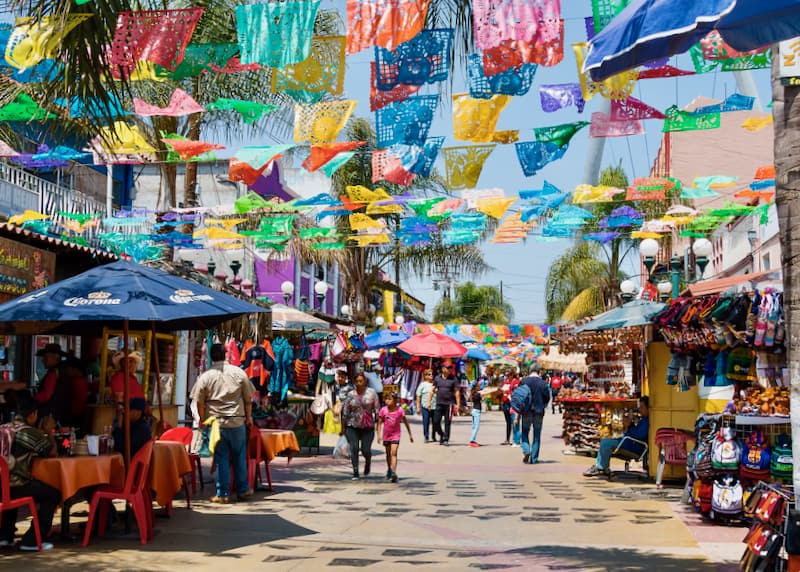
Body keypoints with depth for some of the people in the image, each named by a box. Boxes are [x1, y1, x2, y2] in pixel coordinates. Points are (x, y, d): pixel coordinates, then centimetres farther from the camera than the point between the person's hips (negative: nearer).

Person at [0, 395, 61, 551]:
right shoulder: (29, 432, -9)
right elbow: (52, 452, 3)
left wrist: (43, 433, 29)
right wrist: (49, 432, 17)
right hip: (16, 486, -8)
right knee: (54, 494, 5)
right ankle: (31, 540, 2)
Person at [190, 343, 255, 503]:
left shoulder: (205, 376, -5)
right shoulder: (239, 372, -1)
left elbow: (199, 402, -2)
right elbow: (248, 398, 4)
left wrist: (203, 420, 11)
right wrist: (249, 416, 15)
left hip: (216, 423, -1)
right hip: (237, 421, 1)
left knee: (221, 458, 5)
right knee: (240, 456, 12)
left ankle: (223, 494, 7)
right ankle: (243, 490, 20)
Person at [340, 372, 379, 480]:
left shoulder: (371, 392, 1)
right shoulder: (350, 395, 3)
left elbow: (377, 409, 1)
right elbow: (345, 412, 6)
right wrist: (343, 427, 6)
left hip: (367, 426, -1)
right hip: (352, 426, 1)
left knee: (366, 450, -3)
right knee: (354, 448, -8)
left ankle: (368, 463, 30)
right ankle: (355, 472, 0)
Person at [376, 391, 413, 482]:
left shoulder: (399, 410, -10)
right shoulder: (383, 410, -7)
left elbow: (406, 422, 0)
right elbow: (379, 423, -2)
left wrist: (410, 435, 5)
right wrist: (379, 435, -11)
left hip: (395, 435, -3)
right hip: (386, 435, 3)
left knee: (393, 453, -16)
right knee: (388, 454, 17)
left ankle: (393, 473, -24)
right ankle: (389, 470, 36)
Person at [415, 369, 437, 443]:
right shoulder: (422, 385, 5)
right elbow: (418, 396, 4)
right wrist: (418, 407, -1)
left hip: (435, 406, 3)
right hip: (425, 406, -3)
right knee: (426, 422, -2)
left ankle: (434, 437, 20)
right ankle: (426, 437, 4)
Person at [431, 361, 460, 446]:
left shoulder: (453, 379, 1)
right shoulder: (437, 378, 8)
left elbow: (457, 392, 0)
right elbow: (433, 390, 13)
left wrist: (458, 404, -6)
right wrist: (429, 401, 8)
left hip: (449, 404, -2)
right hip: (439, 403, 2)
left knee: (447, 422, -1)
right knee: (436, 421, 1)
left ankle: (446, 439, 6)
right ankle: (441, 435, 25)